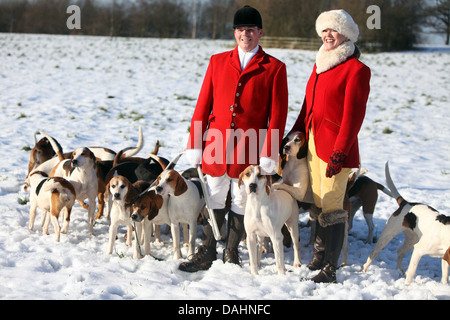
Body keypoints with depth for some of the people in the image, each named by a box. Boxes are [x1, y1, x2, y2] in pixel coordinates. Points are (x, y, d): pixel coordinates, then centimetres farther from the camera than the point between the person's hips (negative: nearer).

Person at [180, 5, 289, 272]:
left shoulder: (274, 68, 1)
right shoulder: (218, 62, 9)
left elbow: (278, 113, -2)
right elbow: (203, 104, 9)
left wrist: (270, 152, -8)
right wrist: (195, 143, 4)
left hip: (249, 149, -2)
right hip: (216, 145, 2)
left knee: (241, 202, 8)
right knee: (215, 200, 9)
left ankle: (232, 252, 23)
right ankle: (208, 253, 20)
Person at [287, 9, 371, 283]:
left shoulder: (356, 70, -10)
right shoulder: (321, 63, 14)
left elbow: (353, 116, -14)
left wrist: (340, 152, -19)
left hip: (336, 146, -8)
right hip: (313, 142, 8)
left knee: (331, 206, -6)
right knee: (318, 203, 12)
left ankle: (330, 269, 0)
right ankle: (319, 257, 22)